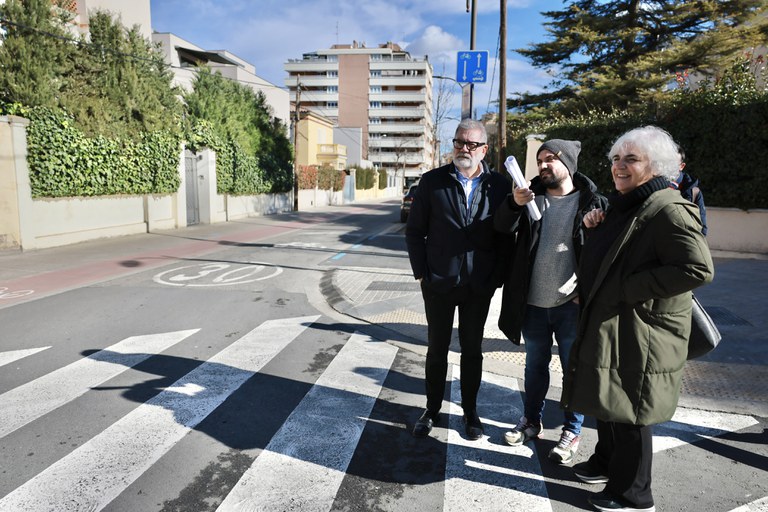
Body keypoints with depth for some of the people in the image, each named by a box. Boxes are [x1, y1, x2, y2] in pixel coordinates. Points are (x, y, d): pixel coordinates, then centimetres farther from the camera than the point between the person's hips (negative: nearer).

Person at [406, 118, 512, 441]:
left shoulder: (499, 185, -1)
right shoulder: (432, 181, -2)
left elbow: (506, 235, 2)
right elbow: (414, 231, 1)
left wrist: (497, 277, -3)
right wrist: (421, 273, -4)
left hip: (479, 286, 1)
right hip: (438, 283, 0)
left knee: (472, 351, 14)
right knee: (436, 349, 12)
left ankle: (470, 411, 32)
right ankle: (432, 410, 30)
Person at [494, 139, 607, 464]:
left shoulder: (592, 202, -4)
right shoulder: (531, 196, 5)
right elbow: (503, 227, -6)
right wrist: (514, 204, -25)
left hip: (571, 302, -3)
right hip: (533, 302, 4)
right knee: (535, 364, 18)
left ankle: (572, 430, 26)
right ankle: (531, 421, 35)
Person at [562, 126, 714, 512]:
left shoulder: (668, 210, -18)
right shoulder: (621, 205, 11)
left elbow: (697, 269, -27)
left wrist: (625, 289, -24)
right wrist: (594, 229, 2)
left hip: (639, 334, -9)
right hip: (604, 325, 9)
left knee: (629, 412, 4)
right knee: (607, 400, 22)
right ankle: (606, 463, 43)